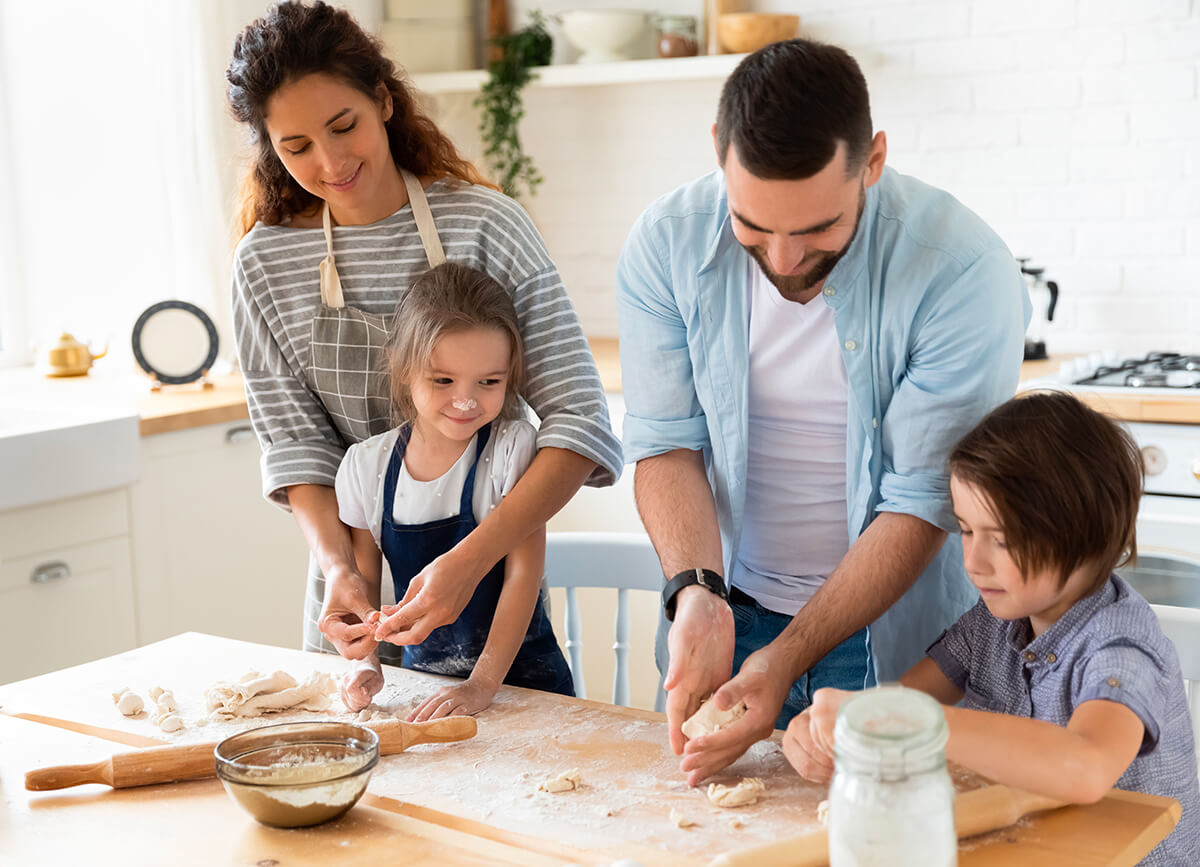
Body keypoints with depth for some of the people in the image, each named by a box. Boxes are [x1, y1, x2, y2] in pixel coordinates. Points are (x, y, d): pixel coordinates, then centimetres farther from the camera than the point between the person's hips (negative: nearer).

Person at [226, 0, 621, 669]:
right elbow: (295, 442, -2)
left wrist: (471, 559, -30)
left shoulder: (484, 224, -14)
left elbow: (581, 422, -19)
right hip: (357, 594, 3)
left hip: (490, 589, -2)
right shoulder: (266, 263, -4)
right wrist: (337, 564, -20)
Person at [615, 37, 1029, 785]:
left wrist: (786, 661, -26)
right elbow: (667, 443, -9)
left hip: (890, 633, -3)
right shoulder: (666, 246, -13)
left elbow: (922, 503, -20)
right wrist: (697, 593, -26)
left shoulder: (963, 271, -23)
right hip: (726, 616, 3)